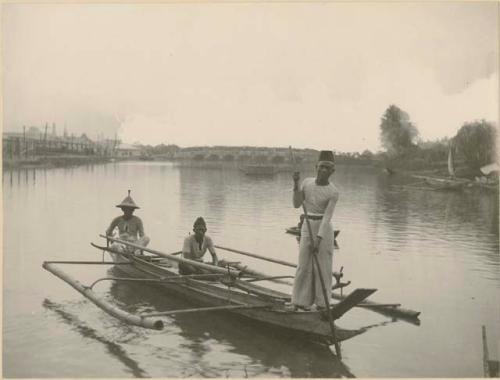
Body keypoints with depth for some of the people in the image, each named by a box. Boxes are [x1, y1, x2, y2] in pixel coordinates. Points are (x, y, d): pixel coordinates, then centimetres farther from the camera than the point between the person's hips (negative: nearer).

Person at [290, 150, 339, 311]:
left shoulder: (333, 192, -12)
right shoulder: (307, 182, 1)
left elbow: (327, 217, -17)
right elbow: (297, 204, -1)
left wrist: (318, 240, -23)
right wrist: (296, 184, -12)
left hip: (324, 230, -3)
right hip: (307, 228, 3)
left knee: (322, 265, 2)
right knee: (304, 264, 1)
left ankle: (321, 301, 16)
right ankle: (300, 301, 10)